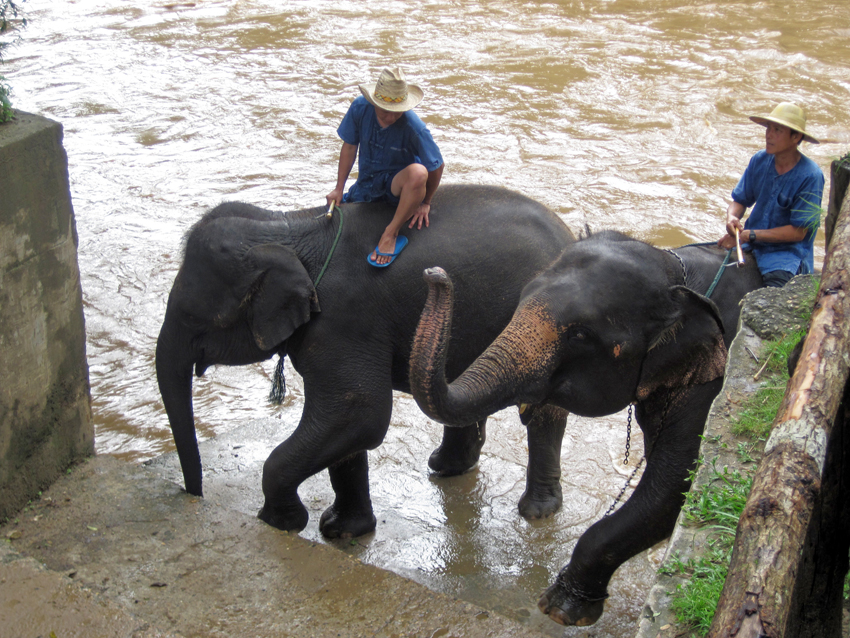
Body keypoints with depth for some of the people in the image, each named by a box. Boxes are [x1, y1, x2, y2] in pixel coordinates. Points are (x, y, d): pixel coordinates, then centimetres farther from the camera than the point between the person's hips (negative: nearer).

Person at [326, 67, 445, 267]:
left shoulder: (414, 127, -27)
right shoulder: (360, 108, -16)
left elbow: (437, 166, -16)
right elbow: (349, 146, -2)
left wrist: (425, 203, -6)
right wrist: (339, 189, 0)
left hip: (397, 183, -4)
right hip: (366, 182, 4)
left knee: (418, 173, -39)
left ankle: (391, 235, -28)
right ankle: (348, 199, 34)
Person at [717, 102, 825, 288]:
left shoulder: (810, 176, -14)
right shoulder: (759, 161, 1)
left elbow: (798, 232, -15)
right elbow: (740, 200, 11)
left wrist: (750, 235, -18)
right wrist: (732, 218, -14)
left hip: (788, 251, -5)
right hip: (751, 245, 5)